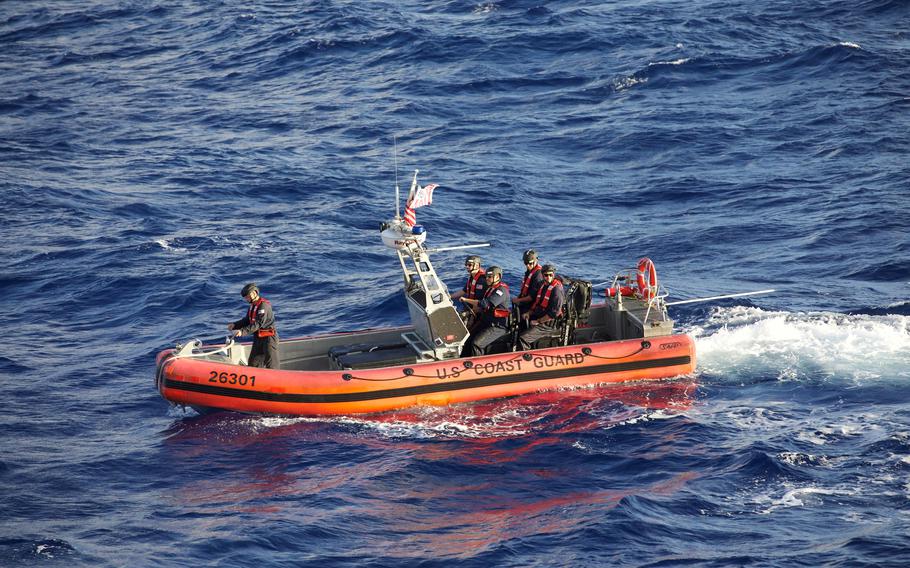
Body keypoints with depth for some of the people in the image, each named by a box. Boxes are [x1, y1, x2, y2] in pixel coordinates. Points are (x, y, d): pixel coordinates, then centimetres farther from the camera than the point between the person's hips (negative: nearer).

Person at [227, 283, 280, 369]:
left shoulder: (264, 305, -19)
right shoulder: (253, 305, 11)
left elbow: (258, 324, -27)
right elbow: (247, 320, 15)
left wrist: (242, 331, -32)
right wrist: (234, 325, -1)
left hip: (268, 338, -10)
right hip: (258, 338, 10)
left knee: (271, 365, -6)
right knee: (253, 364, 12)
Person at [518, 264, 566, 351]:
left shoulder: (557, 289, -16)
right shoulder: (543, 285, 13)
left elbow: (554, 313, -21)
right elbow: (536, 303, 23)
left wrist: (538, 321, -17)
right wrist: (529, 313, 3)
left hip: (548, 324, -10)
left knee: (523, 338, -24)